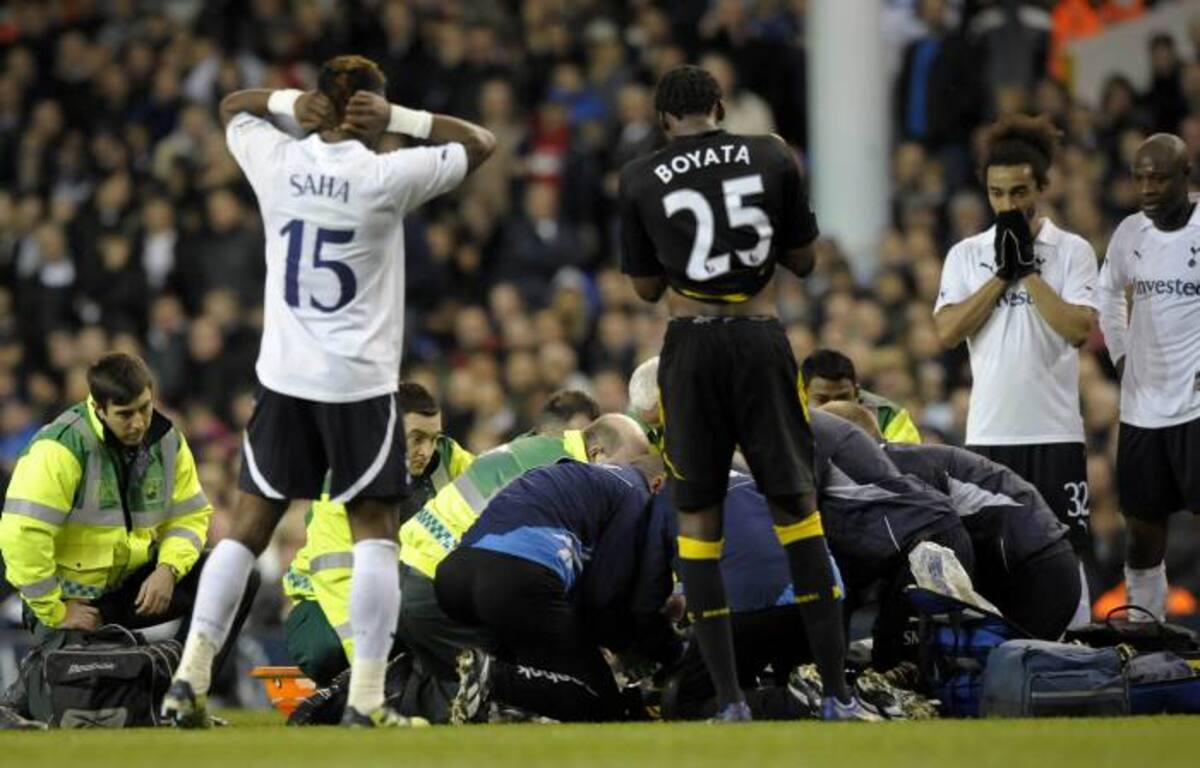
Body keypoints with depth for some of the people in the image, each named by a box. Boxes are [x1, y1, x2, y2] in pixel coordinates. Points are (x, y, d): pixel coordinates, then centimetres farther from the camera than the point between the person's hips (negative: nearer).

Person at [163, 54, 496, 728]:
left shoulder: (278, 161, -1)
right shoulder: (387, 176, -11)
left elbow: (231, 107, 21)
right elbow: (482, 143, 1)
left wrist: (289, 101, 3)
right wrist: (400, 119, -6)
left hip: (284, 376, 4)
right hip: (361, 382, -4)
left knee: (250, 526, 8)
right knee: (375, 533, 2)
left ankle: (190, 678, 3)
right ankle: (366, 698, -4)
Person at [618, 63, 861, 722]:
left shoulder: (640, 179, 3)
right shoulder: (771, 157, 4)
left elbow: (646, 287, 10)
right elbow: (803, 260, 12)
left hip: (691, 345, -1)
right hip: (762, 339, 1)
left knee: (697, 515, 7)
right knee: (796, 508, 8)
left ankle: (729, 700, 1)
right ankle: (838, 695, 4)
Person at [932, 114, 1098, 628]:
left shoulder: (1073, 251, 2)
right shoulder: (966, 255, 9)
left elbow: (1080, 329, -12)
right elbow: (947, 332, -3)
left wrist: (1028, 269, -9)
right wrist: (1002, 273, -6)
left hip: (1054, 431, -2)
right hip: (989, 431, 2)